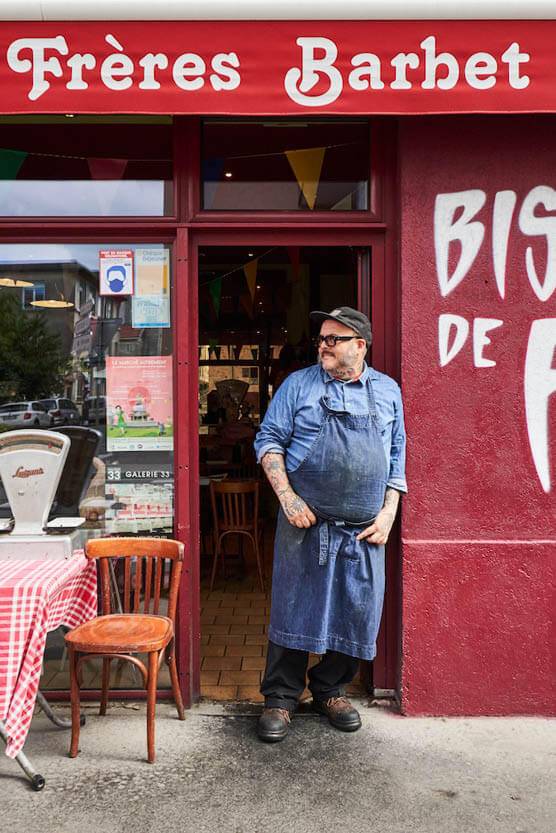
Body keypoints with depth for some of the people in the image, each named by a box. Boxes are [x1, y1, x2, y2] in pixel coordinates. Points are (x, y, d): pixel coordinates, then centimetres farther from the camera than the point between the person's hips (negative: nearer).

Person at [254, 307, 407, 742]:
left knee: (355, 614, 9)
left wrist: (388, 513, 2)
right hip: (306, 523, -2)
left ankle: (331, 690, 30)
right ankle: (280, 698, 20)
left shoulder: (388, 391, 9)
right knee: (293, 609, 3)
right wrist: (287, 497, -10)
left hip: (364, 530, 3)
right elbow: (268, 440, 1)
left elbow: (397, 456, 12)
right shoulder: (299, 384, 2)